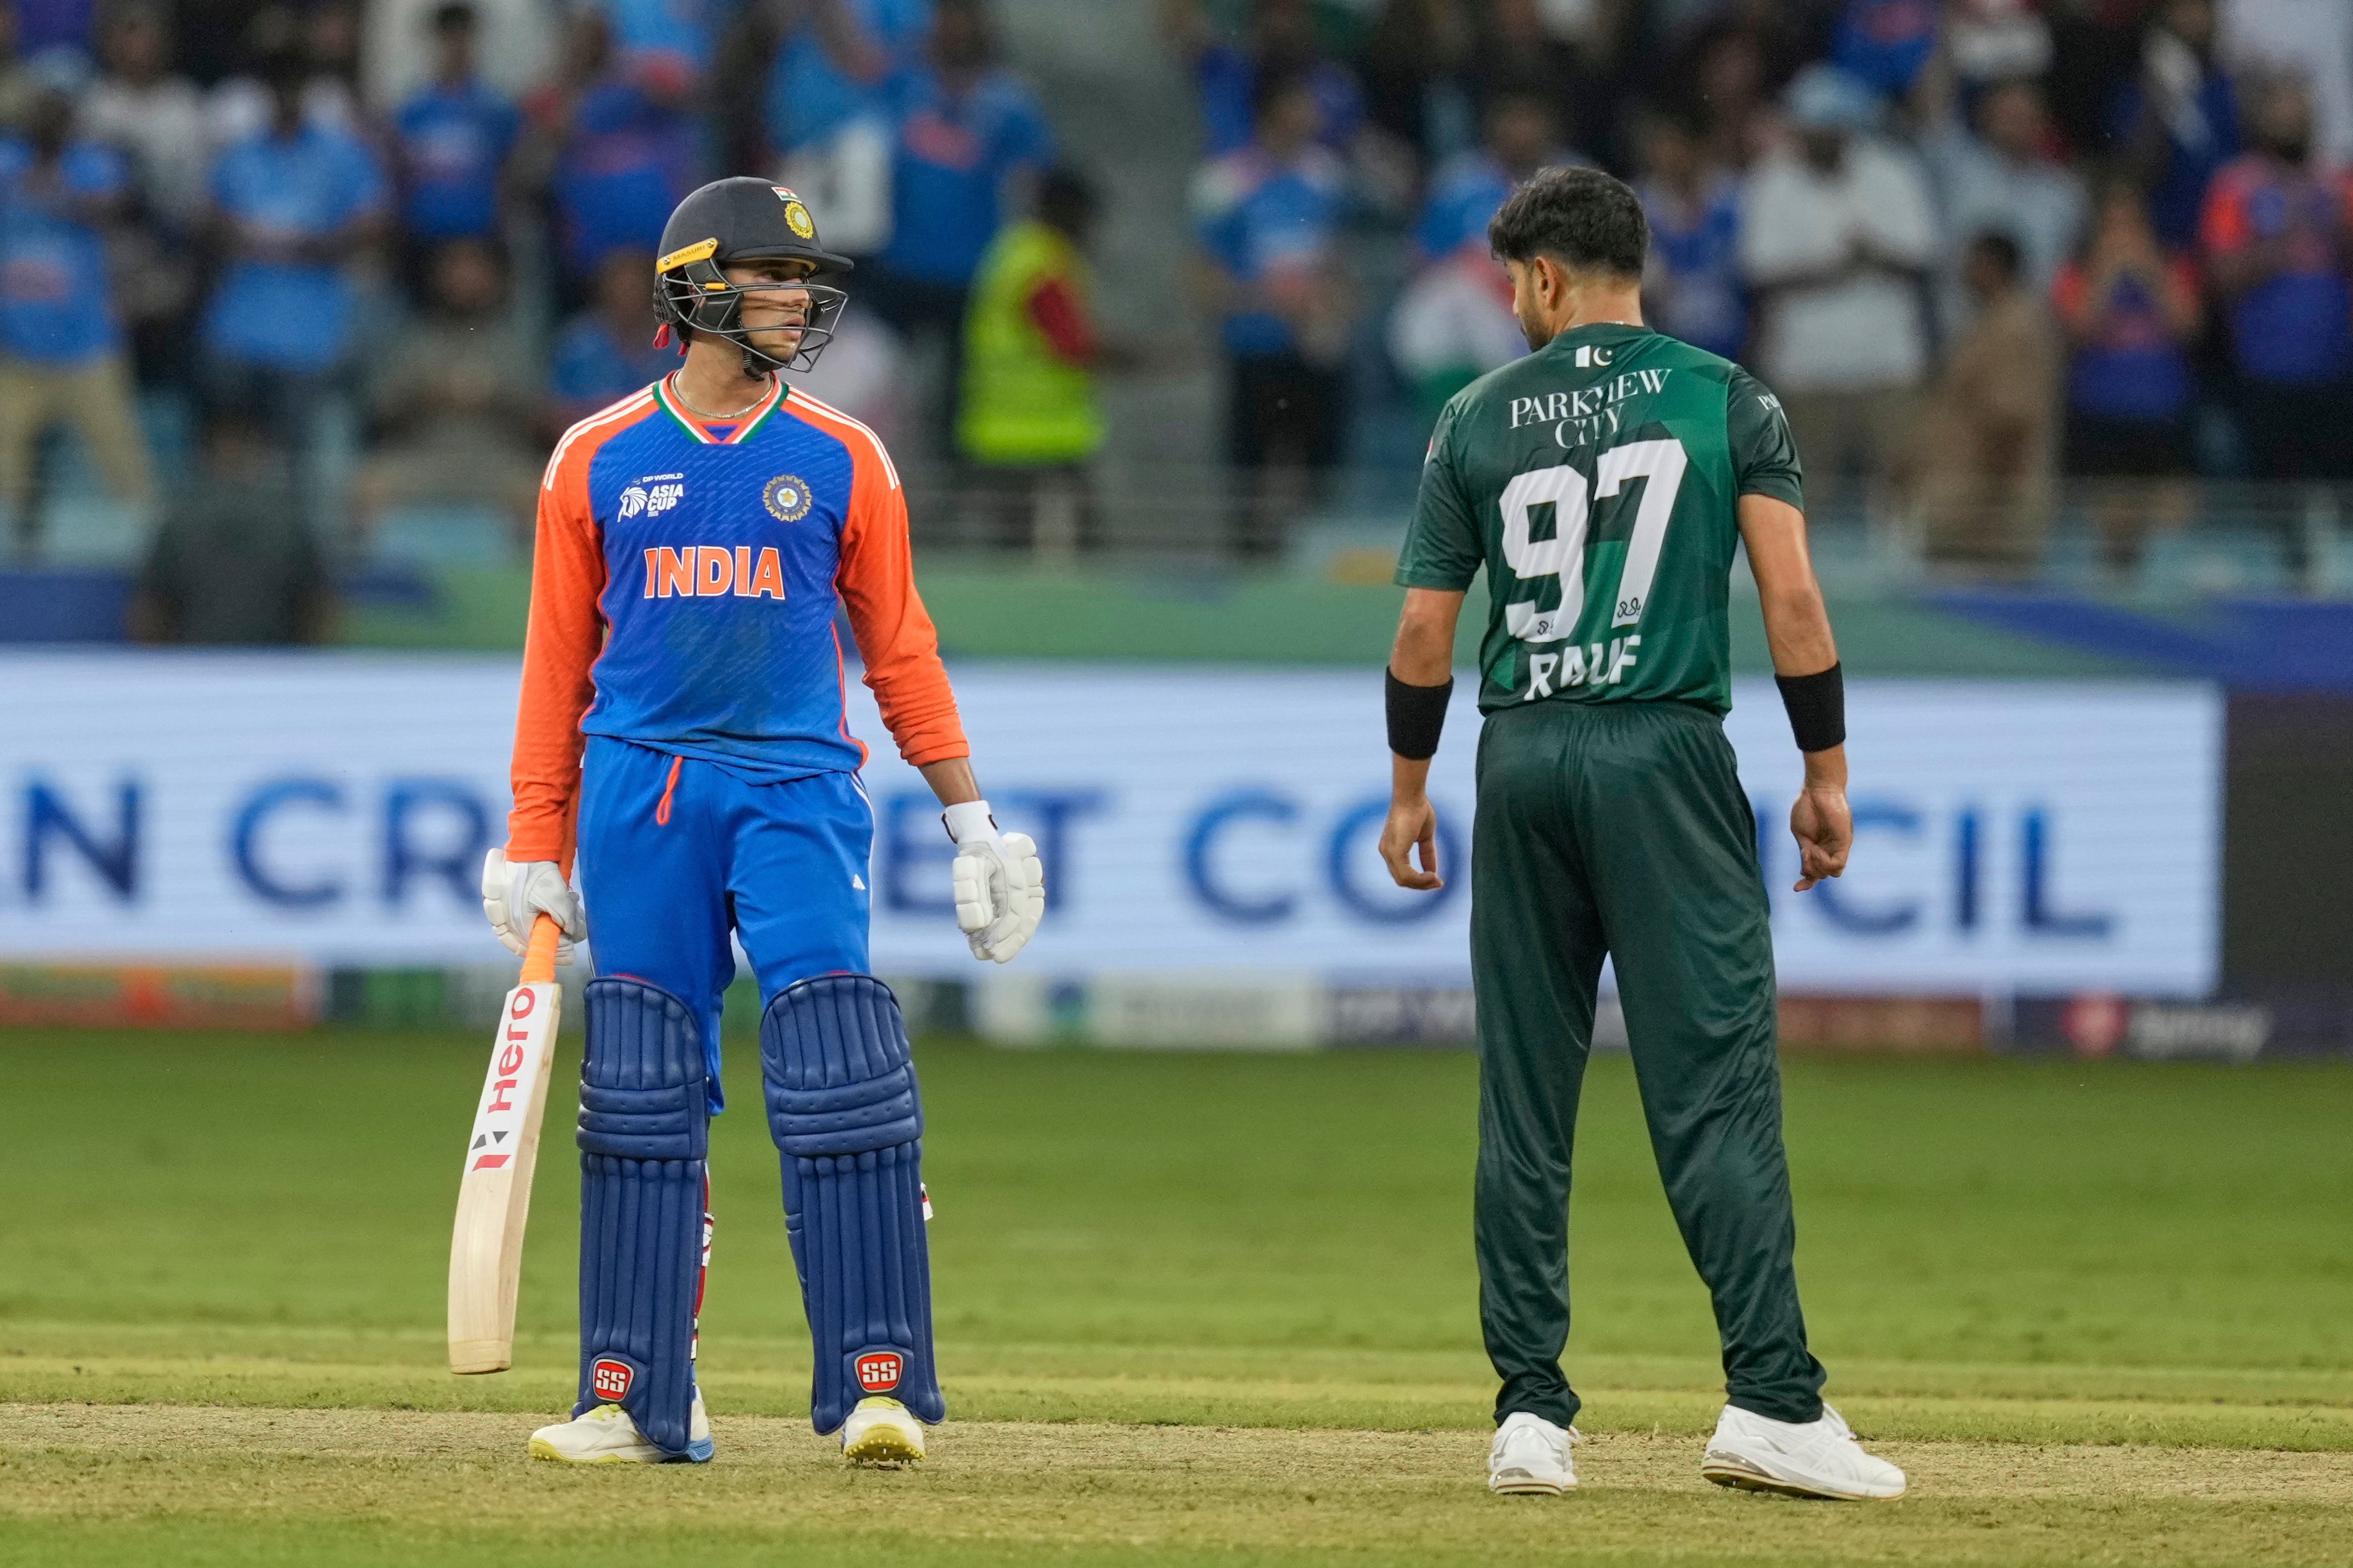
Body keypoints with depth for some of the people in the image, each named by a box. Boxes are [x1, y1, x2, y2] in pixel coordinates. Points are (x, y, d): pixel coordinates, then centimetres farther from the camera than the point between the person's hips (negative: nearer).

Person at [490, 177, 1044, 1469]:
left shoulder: (842, 461, 6)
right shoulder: (596, 462, 6)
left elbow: (897, 646, 10)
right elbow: (558, 660, 9)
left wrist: (969, 816, 6)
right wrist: (533, 844, 6)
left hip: (797, 790, -1)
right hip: (637, 787, 1)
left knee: (839, 1079, -13)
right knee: (641, 1100, 2)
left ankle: (878, 1388, -12)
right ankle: (639, 1400, 8)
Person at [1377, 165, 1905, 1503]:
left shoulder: (1480, 419, 7)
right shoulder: (1727, 402, 3)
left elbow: (1425, 629, 7)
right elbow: (1793, 603, -5)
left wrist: (1410, 786, 18)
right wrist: (1828, 773, 2)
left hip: (1522, 766, 2)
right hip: (1667, 759, -2)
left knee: (1523, 1098, 7)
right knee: (1717, 1082, -7)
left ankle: (1532, 1410, 5)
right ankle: (1771, 1399, -17)